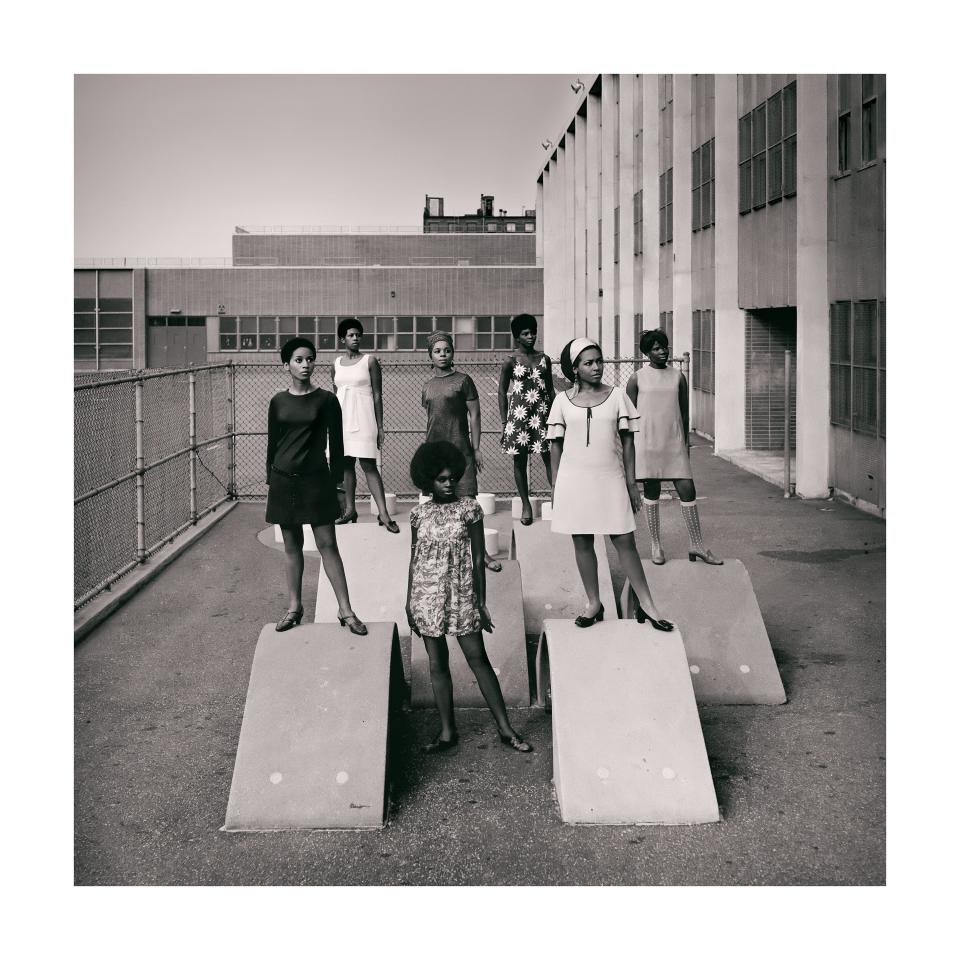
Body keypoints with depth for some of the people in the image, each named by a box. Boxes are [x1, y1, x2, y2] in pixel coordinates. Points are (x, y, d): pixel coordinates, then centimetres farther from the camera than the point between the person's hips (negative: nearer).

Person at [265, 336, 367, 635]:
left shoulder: (326, 400, -2)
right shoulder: (278, 402, 5)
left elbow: (336, 444, 0)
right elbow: (272, 442, 11)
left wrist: (336, 481, -2)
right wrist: (270, 478, 9)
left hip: (315, 479, -3)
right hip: (284, 479, 3)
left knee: (327, 544, -4)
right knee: (292, 545, 9)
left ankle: (345, 610, -2)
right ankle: (295, 607, 19)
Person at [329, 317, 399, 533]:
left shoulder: (370, 361, -1)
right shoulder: (336, 365, 10)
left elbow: (377, 395, -1)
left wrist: (380, 426, -5)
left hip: (363, 418, -4)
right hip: (343, 418, 4)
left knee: (369, 465, -11)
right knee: (346, 464, 6)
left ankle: (383, 513, -13)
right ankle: (350, 509, 13)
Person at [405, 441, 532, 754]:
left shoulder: (469, 509, -2)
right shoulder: (419, 514, 3)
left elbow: (478, 558, 0)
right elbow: (414, 560, 10)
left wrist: (481, 601, -2)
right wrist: (409, 602, 9)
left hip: (462, 595, -2)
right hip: (427, 597, 2)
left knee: (478, 659, -3)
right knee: (437, 663, 6)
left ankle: (505, 728, 3)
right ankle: (447, 731, 14)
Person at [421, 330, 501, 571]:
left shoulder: (462, 380, -1)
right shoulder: (428, 386, 13)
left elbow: (474, 415, -2)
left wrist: (476, 449, -7)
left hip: (459, 449, -5)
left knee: (467, 500, -7)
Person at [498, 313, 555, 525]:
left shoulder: (543, 359, 8)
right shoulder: (510, 362, 0)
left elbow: (550, 389, 13)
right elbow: (502, 392, 3)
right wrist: (504, 421, -2)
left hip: (542, 412, 2)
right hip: (519, 413, -2)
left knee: (551, 458, -4)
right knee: (520, 460, 4)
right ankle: (526, 505, 13)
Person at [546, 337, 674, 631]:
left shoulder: (616, 396, 2)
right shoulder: (563, 400, 2)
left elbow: (627, 441, 4)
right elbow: (556, 444, 7)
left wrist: (631, 482, 2)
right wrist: (555, 486, 7)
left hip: (610, 478, -1)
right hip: (575, 479, 1)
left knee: (624, 540, -2)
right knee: (582, 541, 6)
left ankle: (646, 604, 5)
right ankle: (594, 604, 18)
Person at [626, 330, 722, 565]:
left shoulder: (678, 377, 9)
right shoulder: (637, 379, 1)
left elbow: (684, 413, 13)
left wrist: (686, 445, 12)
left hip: (674, 444, 2)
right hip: (648, 444, -2)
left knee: (687, 489, -3)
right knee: (651, 491, 5)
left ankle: (697, 545, 5)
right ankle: (655, 545, 17)